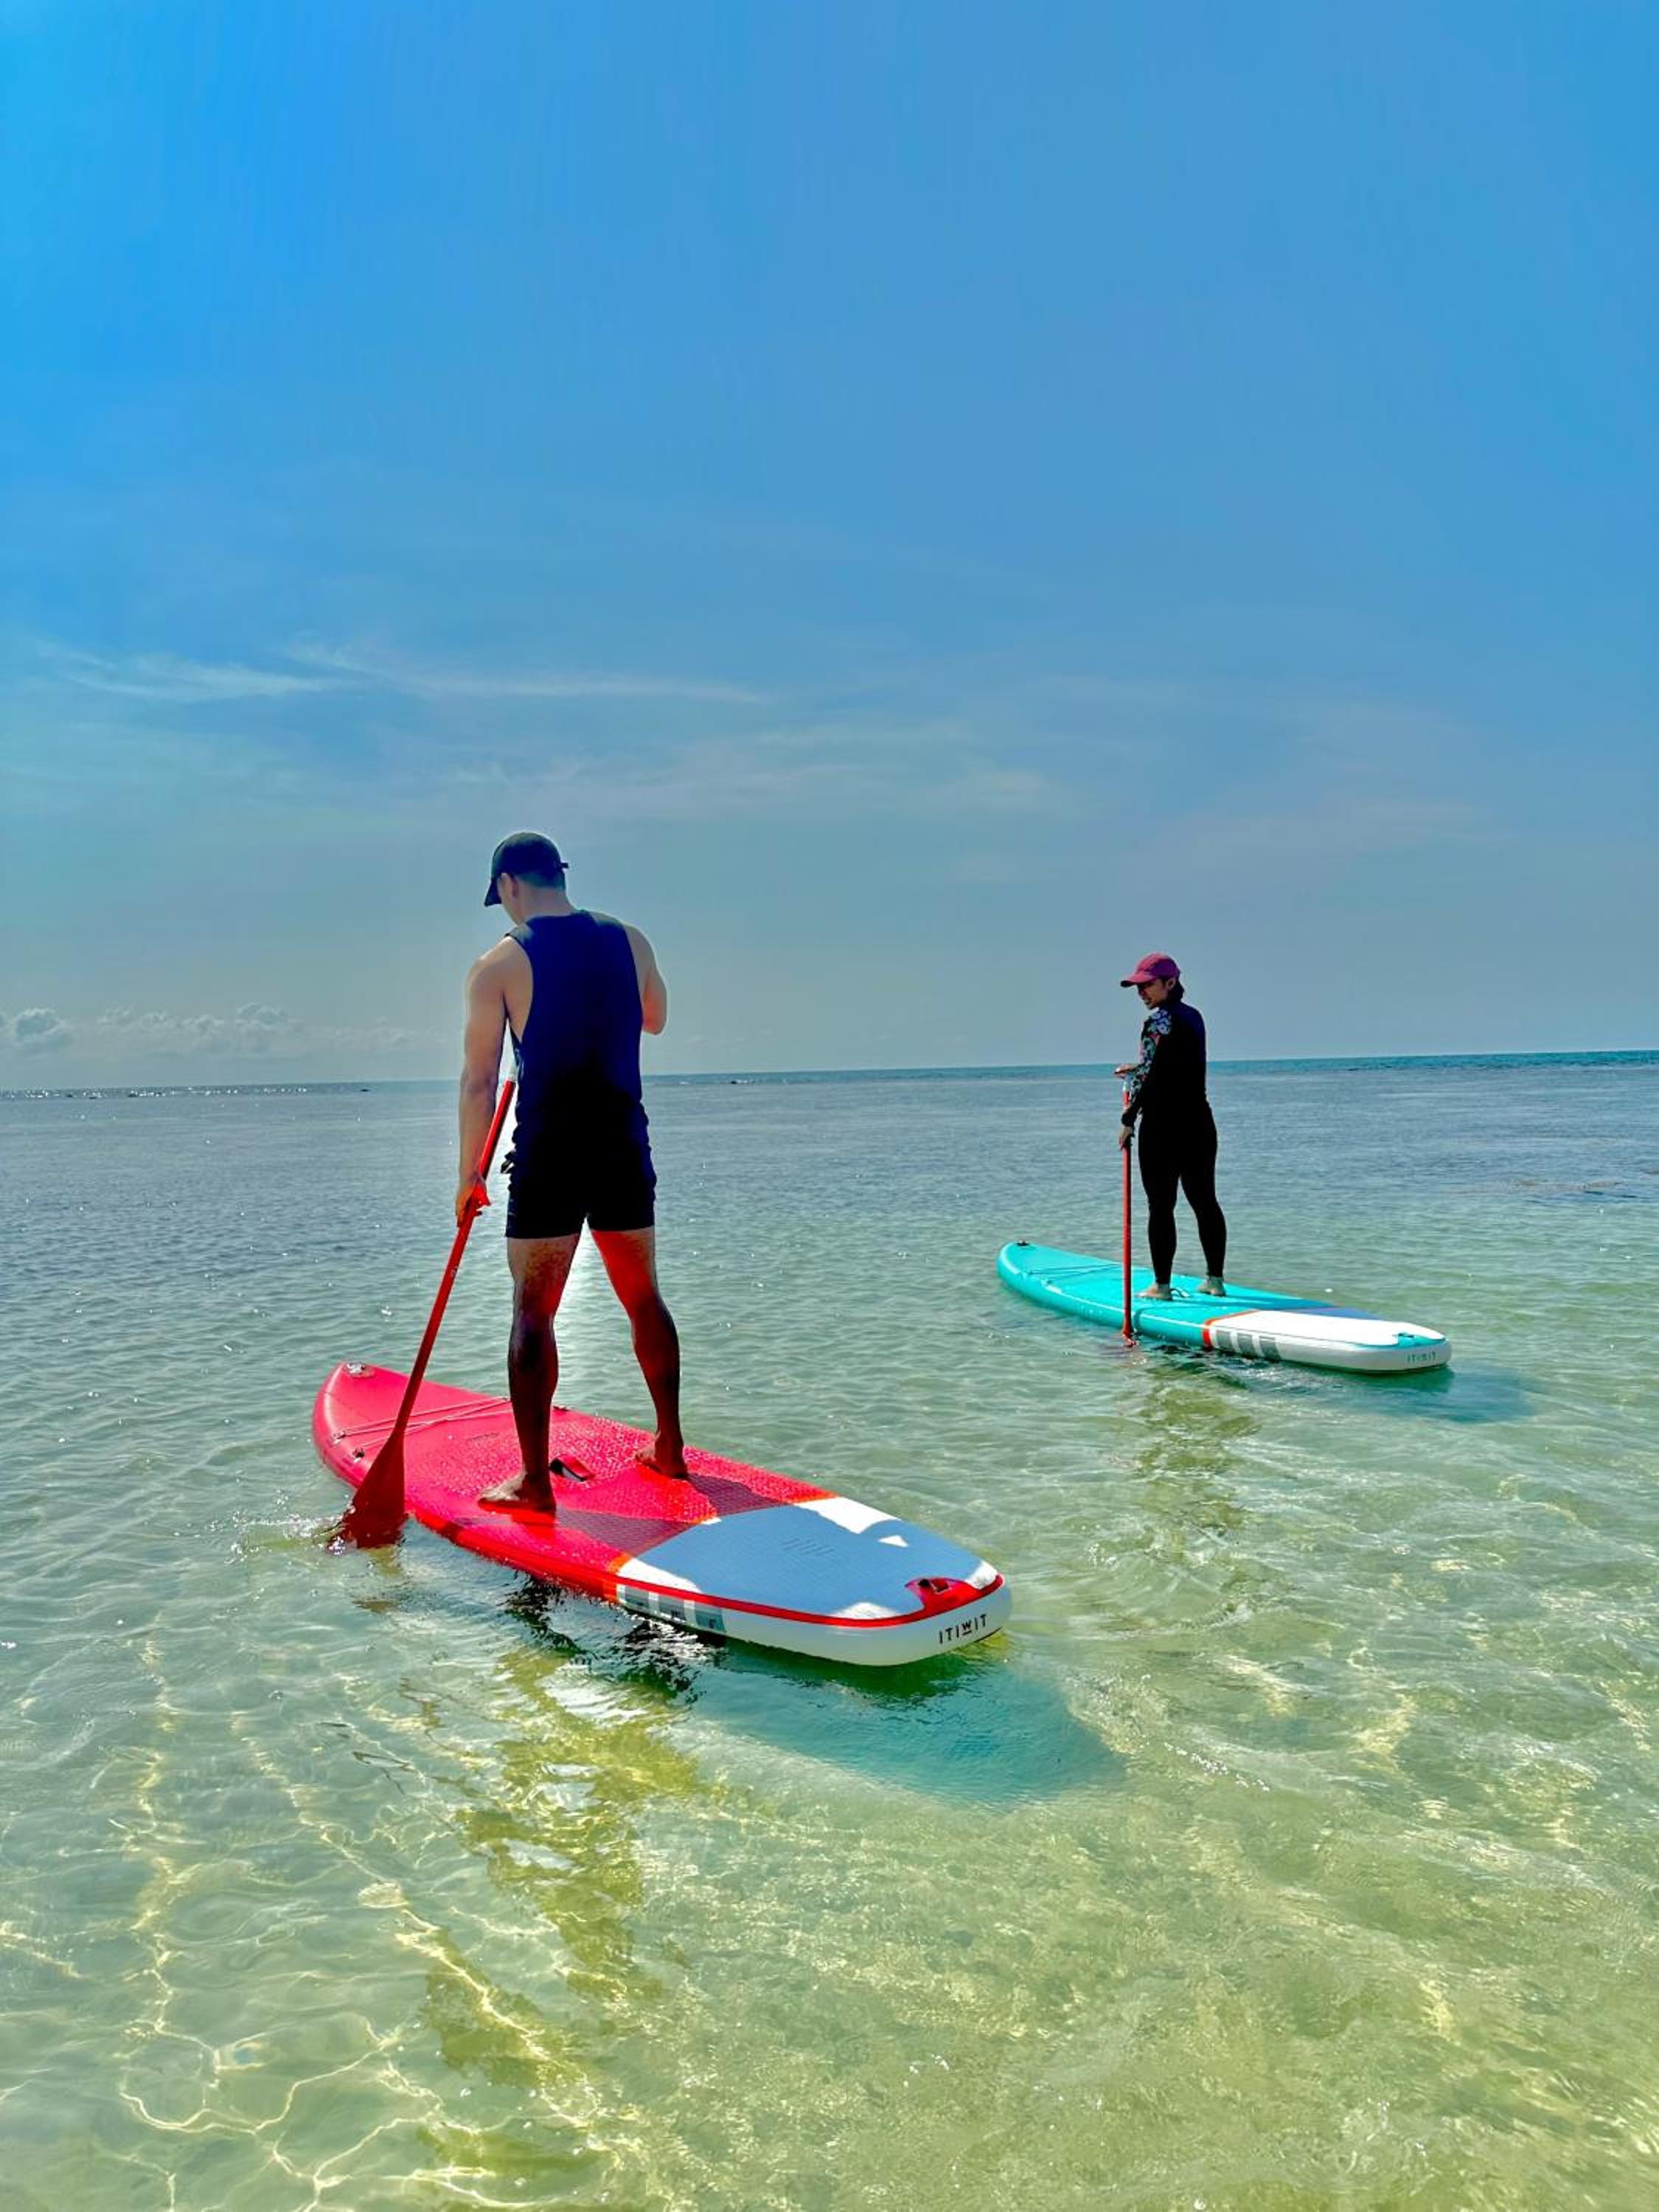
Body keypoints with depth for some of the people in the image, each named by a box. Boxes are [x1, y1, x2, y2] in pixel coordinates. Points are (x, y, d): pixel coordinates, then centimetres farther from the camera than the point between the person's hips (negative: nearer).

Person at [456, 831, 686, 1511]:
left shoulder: (498, 965, -6)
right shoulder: (630, 940, 4)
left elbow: (479, 1081, -6)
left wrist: (469, 1177, 1)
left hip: (548, 1161, -4)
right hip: (626, 1154, 4)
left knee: (533, 1313, 2)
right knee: (643, 1299, 15)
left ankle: (534, 1481, 3)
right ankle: (669, 1448, 27)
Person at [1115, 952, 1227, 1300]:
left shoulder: (1158, 1020, -13)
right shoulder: (1193, 1016, 13)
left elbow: (1155, 1076, -17)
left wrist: (1129, 1118, -12)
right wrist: (1139, 1070, 27)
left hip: (1163, 1124, -8)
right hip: (1199, 1121, 8)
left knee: (1161, 1206, -1)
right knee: (1205, 1201, 12)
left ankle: (1162, 1284, 3)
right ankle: (1216, 1279, 16)